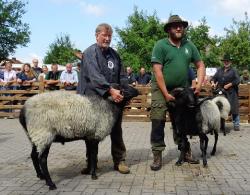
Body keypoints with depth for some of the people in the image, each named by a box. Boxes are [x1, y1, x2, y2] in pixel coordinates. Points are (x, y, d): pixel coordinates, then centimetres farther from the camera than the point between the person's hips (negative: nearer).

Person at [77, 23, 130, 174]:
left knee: (116, 131, 9)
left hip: (114, 99, 5)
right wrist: (110, 90, -32)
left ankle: (119, 160, 18)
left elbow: (122, 76, 14)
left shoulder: (114, 54, 14)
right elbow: (95, 76, -21)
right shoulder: (90, 52, -7)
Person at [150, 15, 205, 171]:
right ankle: (158, 156, 0)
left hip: (182, 89, 4)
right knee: (158, 121, -8)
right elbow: (157, 71, -14)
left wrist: (199, 84, -4)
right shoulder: (161, 45, -9)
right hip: (161, 88, -4)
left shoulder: (189, 45, 5)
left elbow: (200, 65, 11)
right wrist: (166, 94, -16)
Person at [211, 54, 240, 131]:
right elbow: (214, 78, 14)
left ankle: (236, 125, 3)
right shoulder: (219, 70, 16)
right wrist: (213, 83, -7)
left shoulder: (233, 71, 3)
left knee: (233, 108, -4)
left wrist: (228, 85, -12)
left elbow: (237, 80, -6)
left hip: (231, 93, -4)